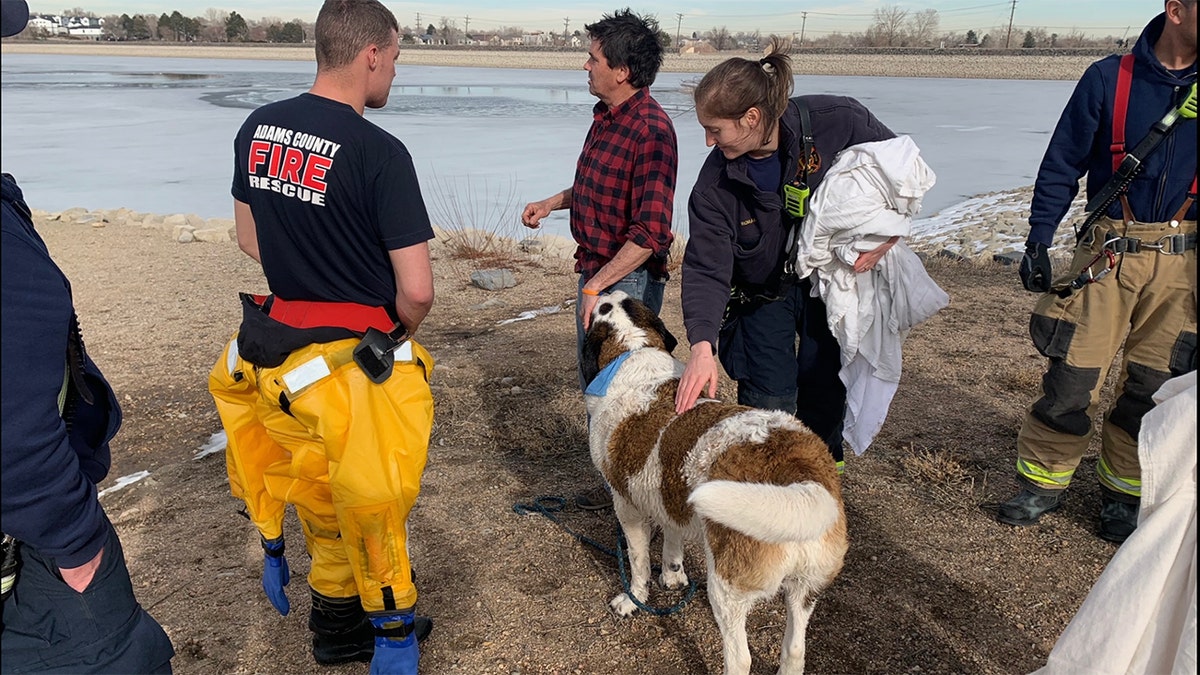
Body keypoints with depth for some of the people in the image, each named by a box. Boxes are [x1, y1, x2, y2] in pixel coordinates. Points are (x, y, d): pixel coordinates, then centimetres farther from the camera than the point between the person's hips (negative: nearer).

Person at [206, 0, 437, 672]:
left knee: (321, 493, 23)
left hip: (281, 348, 7)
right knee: (372, 502, 12)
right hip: (357, 362, -7)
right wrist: (399, 331, -1)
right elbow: (418, 292, -22)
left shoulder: (259, 128, 1)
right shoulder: (380, 152, -21)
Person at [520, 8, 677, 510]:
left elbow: (650, 233, -26)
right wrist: (552, 202, 11)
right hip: (595, 270, 10)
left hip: (630, 280, -10)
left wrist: (597, 286, -24)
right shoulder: (606, 116, 6)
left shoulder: (651, 131, -22)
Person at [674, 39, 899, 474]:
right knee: (768, 403, -7)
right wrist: (702, 343, -36)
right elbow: (706, 268, -22)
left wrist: (885, 234, -19)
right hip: (764, 293, 0)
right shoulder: (716, 181, -20)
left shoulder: (838, 122, -23)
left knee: (825, 390, 10)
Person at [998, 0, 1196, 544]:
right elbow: (1061, 166, 1)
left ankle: (1123, 494, 22)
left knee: (1153, 385, 6)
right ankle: (1043, 484, 15)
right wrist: (1037, 242, -5)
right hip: (1109, 250, -2)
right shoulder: (1109, 79, -3)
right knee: (1073, 376, -3)